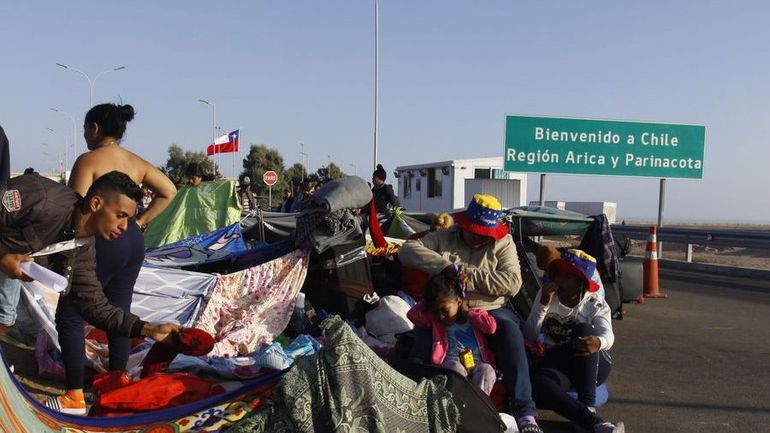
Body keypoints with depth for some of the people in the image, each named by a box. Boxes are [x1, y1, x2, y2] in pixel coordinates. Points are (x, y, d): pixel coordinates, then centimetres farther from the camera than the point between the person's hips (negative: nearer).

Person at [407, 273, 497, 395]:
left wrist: (467, 312, 1)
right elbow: (412, 314, 5)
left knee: (487, 371, -32)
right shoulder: (435, 320, 15)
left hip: (478, 363, 0)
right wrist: (428, 302, 9)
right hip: (453, 362, 0)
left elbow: (491, 327, -6)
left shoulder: (475, 314, 12)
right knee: (456, 369, -34)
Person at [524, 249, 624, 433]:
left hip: (592, 366, -1)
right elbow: (530, 337, -7)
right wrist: (543, 304, -20)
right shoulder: (545, 296, 0)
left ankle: (587, 407, -32)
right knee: (539, 383, -35)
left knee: (583, 329, -33)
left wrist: (598, 342, -51)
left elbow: (607, 335, -26)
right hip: (556, 362, 1)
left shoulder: (595, 303, -5)